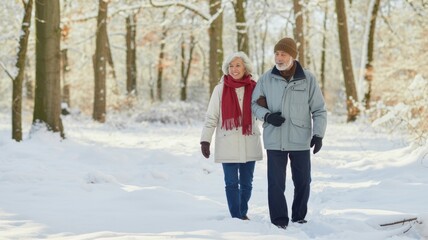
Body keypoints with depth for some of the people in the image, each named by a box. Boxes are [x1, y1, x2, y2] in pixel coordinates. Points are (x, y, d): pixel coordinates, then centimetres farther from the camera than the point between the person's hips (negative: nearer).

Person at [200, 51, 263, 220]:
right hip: (227, 143, -2)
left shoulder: (254, 88, 4)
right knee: (231, 183, -4)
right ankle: (236, 217, 0)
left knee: (246, 182, 10)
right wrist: (205, 140, -3)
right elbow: (211, 117, 2)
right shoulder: (220, 89, 0)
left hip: (249, 143, 2)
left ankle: (243, 213, 26)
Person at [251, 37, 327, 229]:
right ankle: (279, 221, 5)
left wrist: (318, 134, -7)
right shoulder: (266, 79, 0)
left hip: (301, 141, 1)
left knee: (303, 181, 10)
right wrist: (267, 115, -10)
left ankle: (299, 218, 26)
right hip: (274, 141, 0)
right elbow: (254, 104, 9)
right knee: (276, 183, -3)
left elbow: (319, 110, 2)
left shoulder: (308, 79, -1)